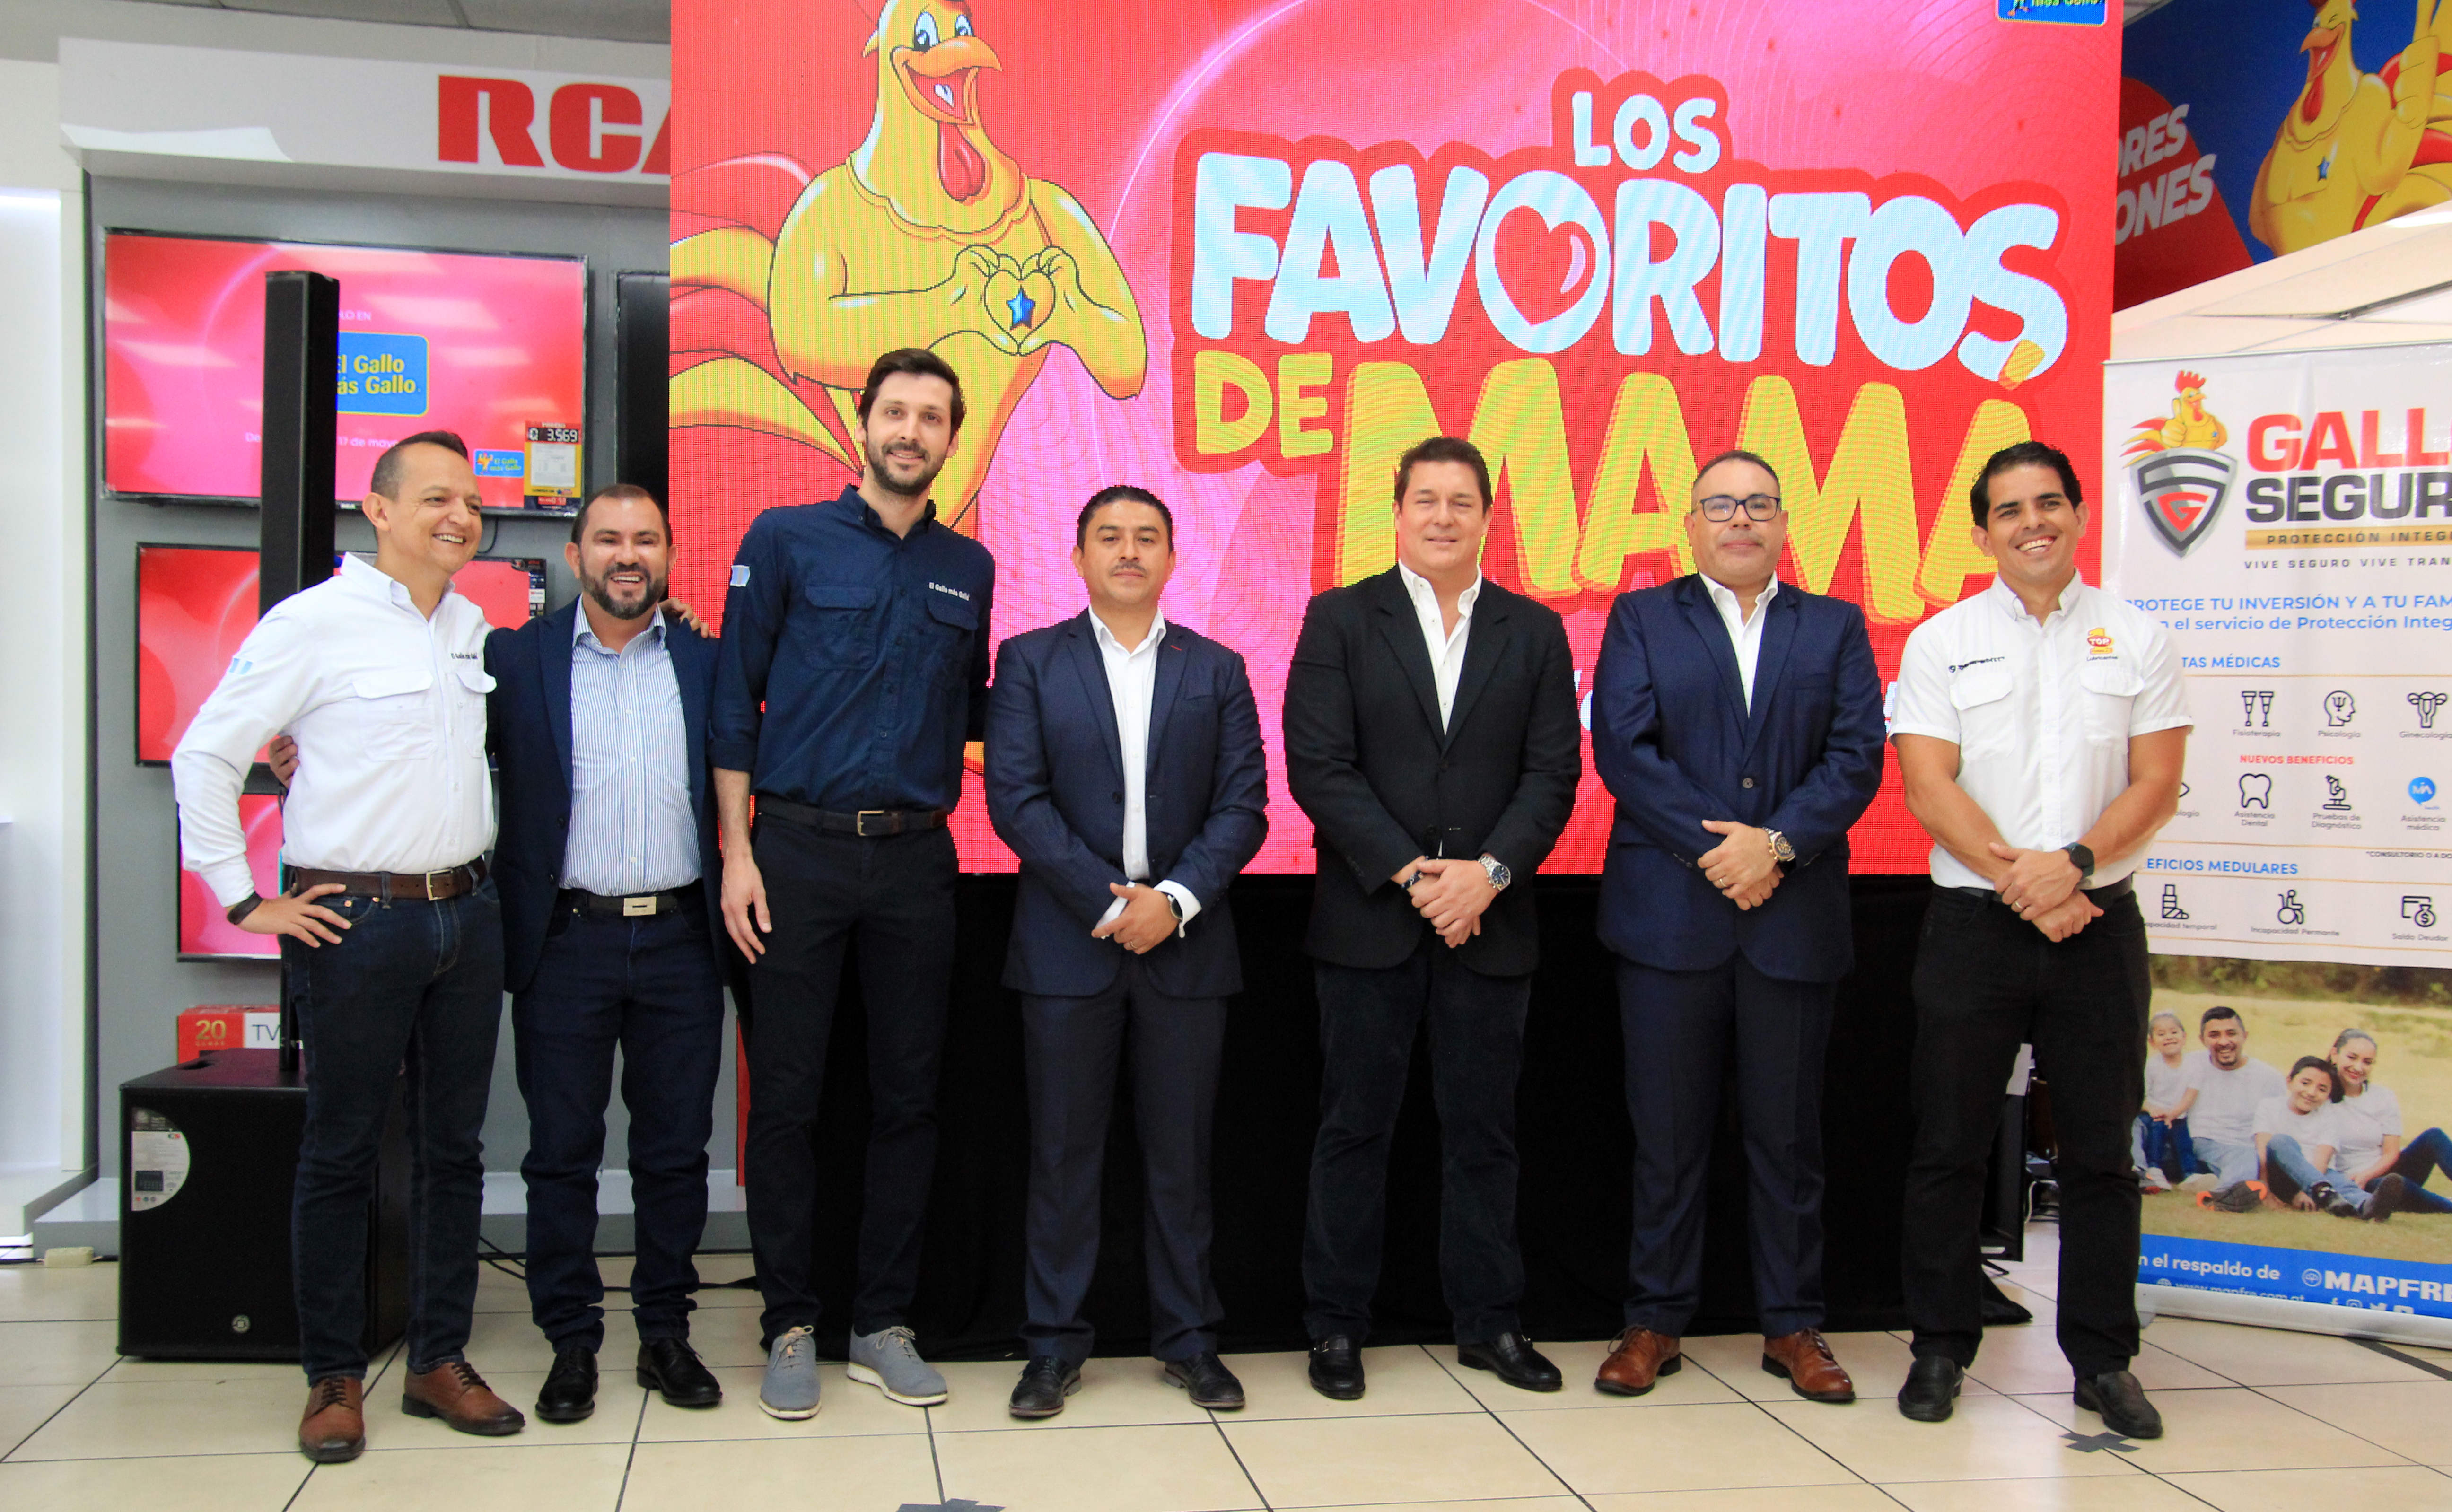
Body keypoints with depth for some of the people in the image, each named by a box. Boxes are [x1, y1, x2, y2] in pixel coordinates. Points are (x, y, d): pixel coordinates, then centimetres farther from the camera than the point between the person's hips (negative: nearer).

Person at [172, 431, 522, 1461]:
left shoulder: (475, 630, 10)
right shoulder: (316, 621, -8)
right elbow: (205, 756, -7)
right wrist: (244, 901, -8)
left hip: (467, 918, 6)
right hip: (355, 923, -6)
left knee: (453, 1147, 10)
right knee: (341, 1154, 4)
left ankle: (439, 1359, 21)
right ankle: (335, 1376, 16)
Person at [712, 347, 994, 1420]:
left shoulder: (968, 568, 11)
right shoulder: (786, 540, 1)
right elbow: (734, 701, -1)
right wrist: (737, 852, -6)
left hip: (916, 858, 3)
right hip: (799, 849, -3)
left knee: (908, 1097, 8)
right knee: (786, 1098, 3)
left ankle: (884, 1323, 20)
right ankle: (790, 1325, 16)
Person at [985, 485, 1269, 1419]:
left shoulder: (1217, 670, 9)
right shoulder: (1030, 662, 5)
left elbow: (1243, 806, 2)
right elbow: (1015, 797, -5)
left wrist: (1174, 899, -12)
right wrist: (1109, 900, -12)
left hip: (1185, 940, 1)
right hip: (1068, 940, -1)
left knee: (1182, 1152, 7)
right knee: (1063, 1151, 4)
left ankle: (1188, 1340, 19)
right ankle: (1055, 1344, 15)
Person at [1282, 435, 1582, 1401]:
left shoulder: (1535, 632, 9)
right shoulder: (1339, 621, 3)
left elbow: (1553, 774, 3)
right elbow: (1317, 767, -6)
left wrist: (1489, 871, -12)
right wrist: (1409, 872, -13)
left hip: (1489, 921, 2)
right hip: (1369, 919, -2)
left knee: (1483, 1131, 9)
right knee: (1354, 1128, 5)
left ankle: (1488, 1322, 20)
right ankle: (1337, 1324, 16)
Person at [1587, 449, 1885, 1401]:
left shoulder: (1835, 628, 12)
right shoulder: (1641, 619, 8)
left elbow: (1856, 757, 1)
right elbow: (1622, 748, -4)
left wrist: (1775, 843, -14)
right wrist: (1713, 849, -12)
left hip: (1796, 920, 1)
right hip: (1668, 917, -1)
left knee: (1789, 1134, 8)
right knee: (1667, 1132, 5)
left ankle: (1792, 1327, 19)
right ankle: (1655, 1322, 16)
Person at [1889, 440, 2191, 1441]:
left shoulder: (2136, 638, 7)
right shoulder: (1941, 642, 4)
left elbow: (2157, 785, 0)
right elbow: (1929, 787, -4)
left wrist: (2072, 862, -15)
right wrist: (2017, 878, -14)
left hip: (2099, 920, 1)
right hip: (1973, 922, -1)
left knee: (2100, 1153, 7)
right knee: (1949, 1149, 4)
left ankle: (2103, 1362, 18)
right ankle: (1941, 1349, 17)